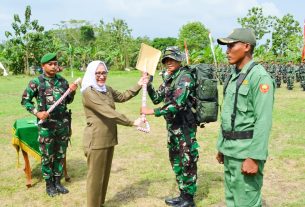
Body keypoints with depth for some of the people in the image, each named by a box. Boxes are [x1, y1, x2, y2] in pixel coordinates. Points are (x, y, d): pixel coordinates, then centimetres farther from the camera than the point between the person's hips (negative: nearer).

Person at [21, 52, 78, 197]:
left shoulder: (63, 81, 5)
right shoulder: (36, 82, -7)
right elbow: (25, 101, 0)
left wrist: (72, 92, -6)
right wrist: (37, 112, -14)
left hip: (63, 123, 4)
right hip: (46, 124, -4)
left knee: (60, 154, 13)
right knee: (47, 156, 7)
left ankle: (57, 181, 28)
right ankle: (49, 184, 23)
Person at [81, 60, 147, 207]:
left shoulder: (107, 89, 10)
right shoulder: (88, 92, -17)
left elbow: (122, 97, 22)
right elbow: (108, 112, -24)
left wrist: (139, 85, 11)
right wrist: (132, 123, -23)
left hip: (109, 138, 8)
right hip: (96, 140, -8)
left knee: (105, 174, 18)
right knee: (96, 176, 3)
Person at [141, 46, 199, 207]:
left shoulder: (185, 77, -17)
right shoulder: (168, 78, 11)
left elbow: (177, 104, -27)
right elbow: (157, 98, 15)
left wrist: (153, 112, -23)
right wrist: (147, 84, 1)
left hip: (184, 126, -9)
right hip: (172, 125, 9)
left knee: (187, 162, 1)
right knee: (176, 160, 17)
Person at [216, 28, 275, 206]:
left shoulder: (260, 76, -14)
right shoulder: (233, 76, 12)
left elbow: (263, 120, -20)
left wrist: (254, 157, -22)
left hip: (246, 151, -8)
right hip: (230, 149, 9)